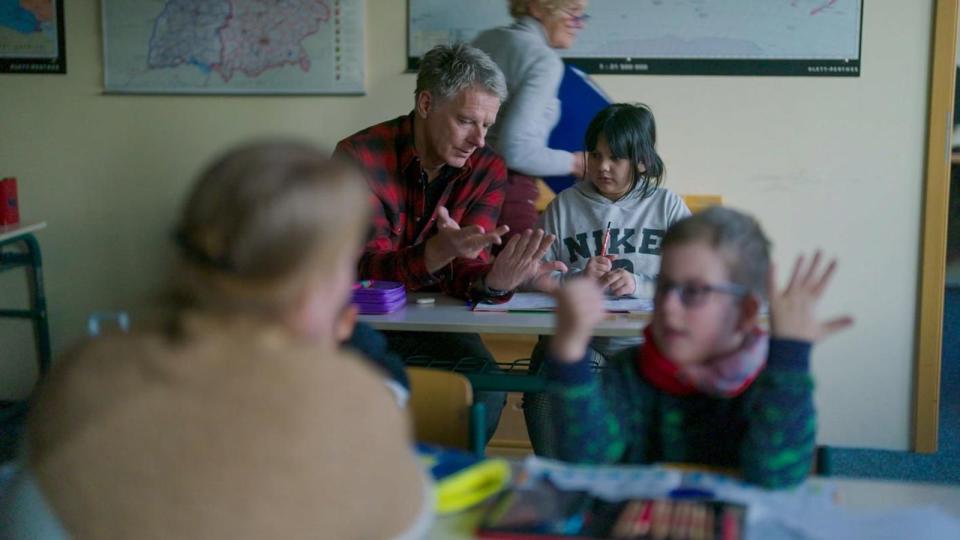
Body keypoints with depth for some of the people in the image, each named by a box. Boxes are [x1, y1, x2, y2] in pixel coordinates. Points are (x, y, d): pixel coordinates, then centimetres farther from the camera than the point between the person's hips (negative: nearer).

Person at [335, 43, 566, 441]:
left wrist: (495, 280, -37)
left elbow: (463, 269, -11)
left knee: (485, 390, -23)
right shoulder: (359, 158, -14)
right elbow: (367, 268, -22)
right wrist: (436, 253, -42)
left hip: (434, 325, 3)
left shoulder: (487, 170, -3)